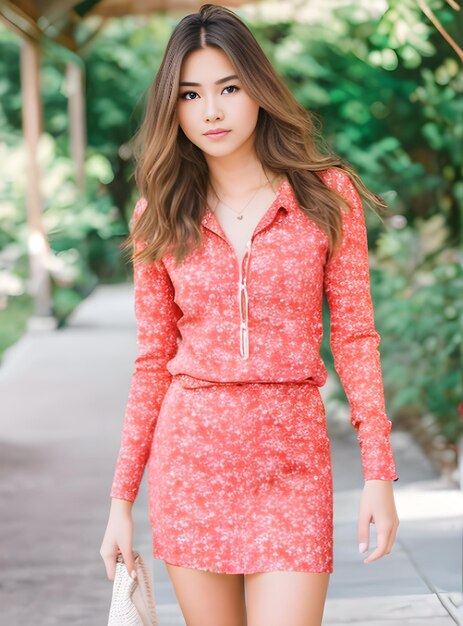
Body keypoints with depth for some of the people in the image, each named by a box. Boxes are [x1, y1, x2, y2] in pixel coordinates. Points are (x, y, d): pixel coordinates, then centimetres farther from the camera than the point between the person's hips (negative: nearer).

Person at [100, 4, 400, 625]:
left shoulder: (327, 194, 0)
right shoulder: (162, 217, 4)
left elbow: (354, 335, 1)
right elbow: (154, 360, 7)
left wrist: (379, 473, -4)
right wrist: (122, 498, 6)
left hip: (292, 460, -1)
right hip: (189, 456, 2)